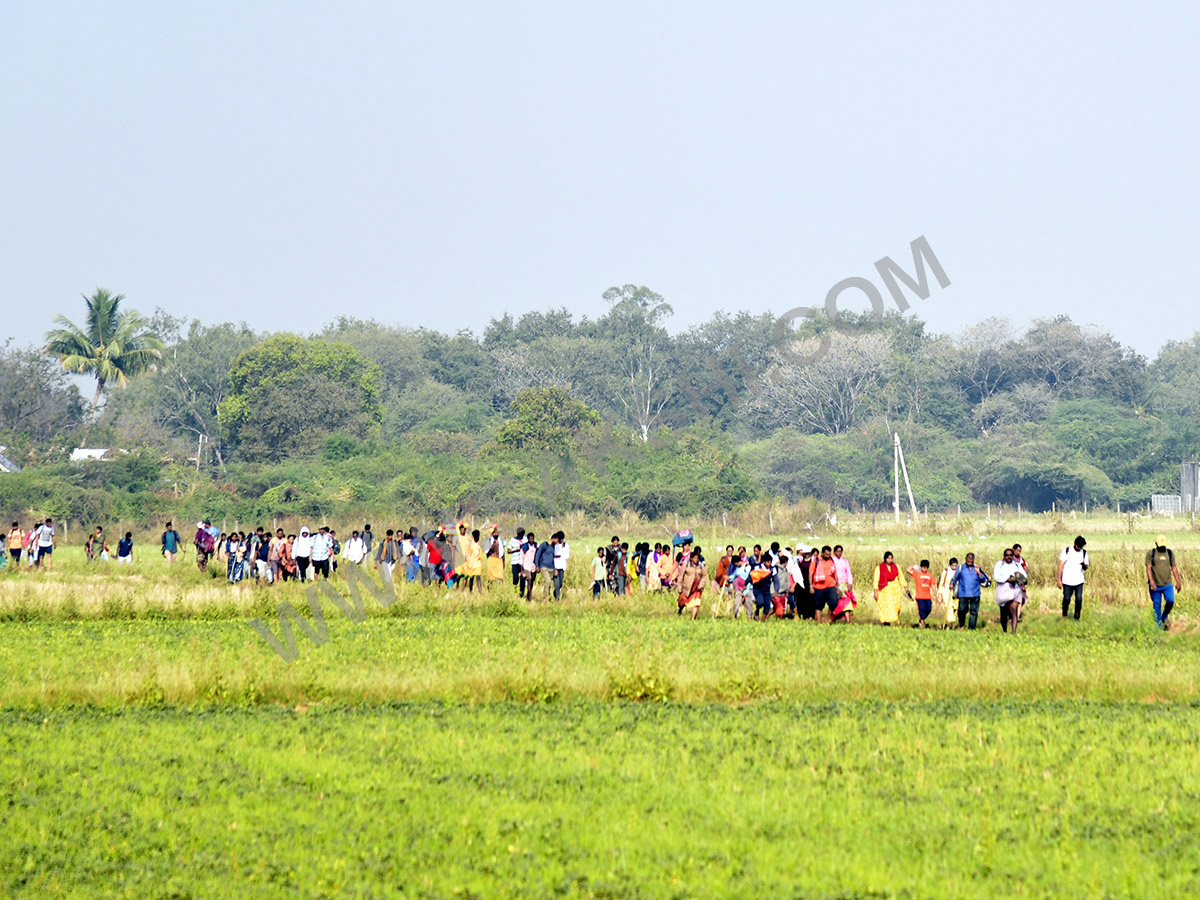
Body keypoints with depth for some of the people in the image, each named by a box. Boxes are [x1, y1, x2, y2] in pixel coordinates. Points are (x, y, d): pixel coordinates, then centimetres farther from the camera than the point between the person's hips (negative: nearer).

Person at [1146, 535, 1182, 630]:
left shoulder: (1170, 553, 8)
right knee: (1157, 606, 1)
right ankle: (1158, 626, 11)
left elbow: (1174, 568, 12)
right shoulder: (1151, 554, -1)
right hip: (1155, 585, -2)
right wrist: (1151, 581, -23)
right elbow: (1148, 568, -9)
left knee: (1170, 601, -17)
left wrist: (1178, 582, 9)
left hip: (1167, 584, 2)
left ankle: (1165, 617, 12)